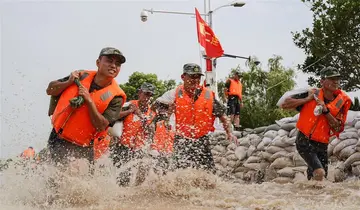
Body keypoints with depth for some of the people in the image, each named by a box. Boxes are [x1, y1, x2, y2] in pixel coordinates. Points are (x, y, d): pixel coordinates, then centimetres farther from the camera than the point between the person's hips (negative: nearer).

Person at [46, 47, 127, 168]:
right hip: (58, 140, 0)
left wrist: (89, 100, -22)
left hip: (83, 147, 0)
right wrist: (68, 83, -10)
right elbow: (50, 90, 8)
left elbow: (101, 126, -16)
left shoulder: (115, 96, -8)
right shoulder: (81, 76, 1)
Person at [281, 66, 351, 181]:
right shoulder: (312, 94, -5)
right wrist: (307, 99, -15)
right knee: (319, 173, -24)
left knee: (322, 179, 12)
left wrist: (326, 111, -18)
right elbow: (285, 104, -8)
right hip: (304, 141, -4)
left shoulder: (342, 102, 0)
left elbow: (338, 128, -6)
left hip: (322, 145, 4)